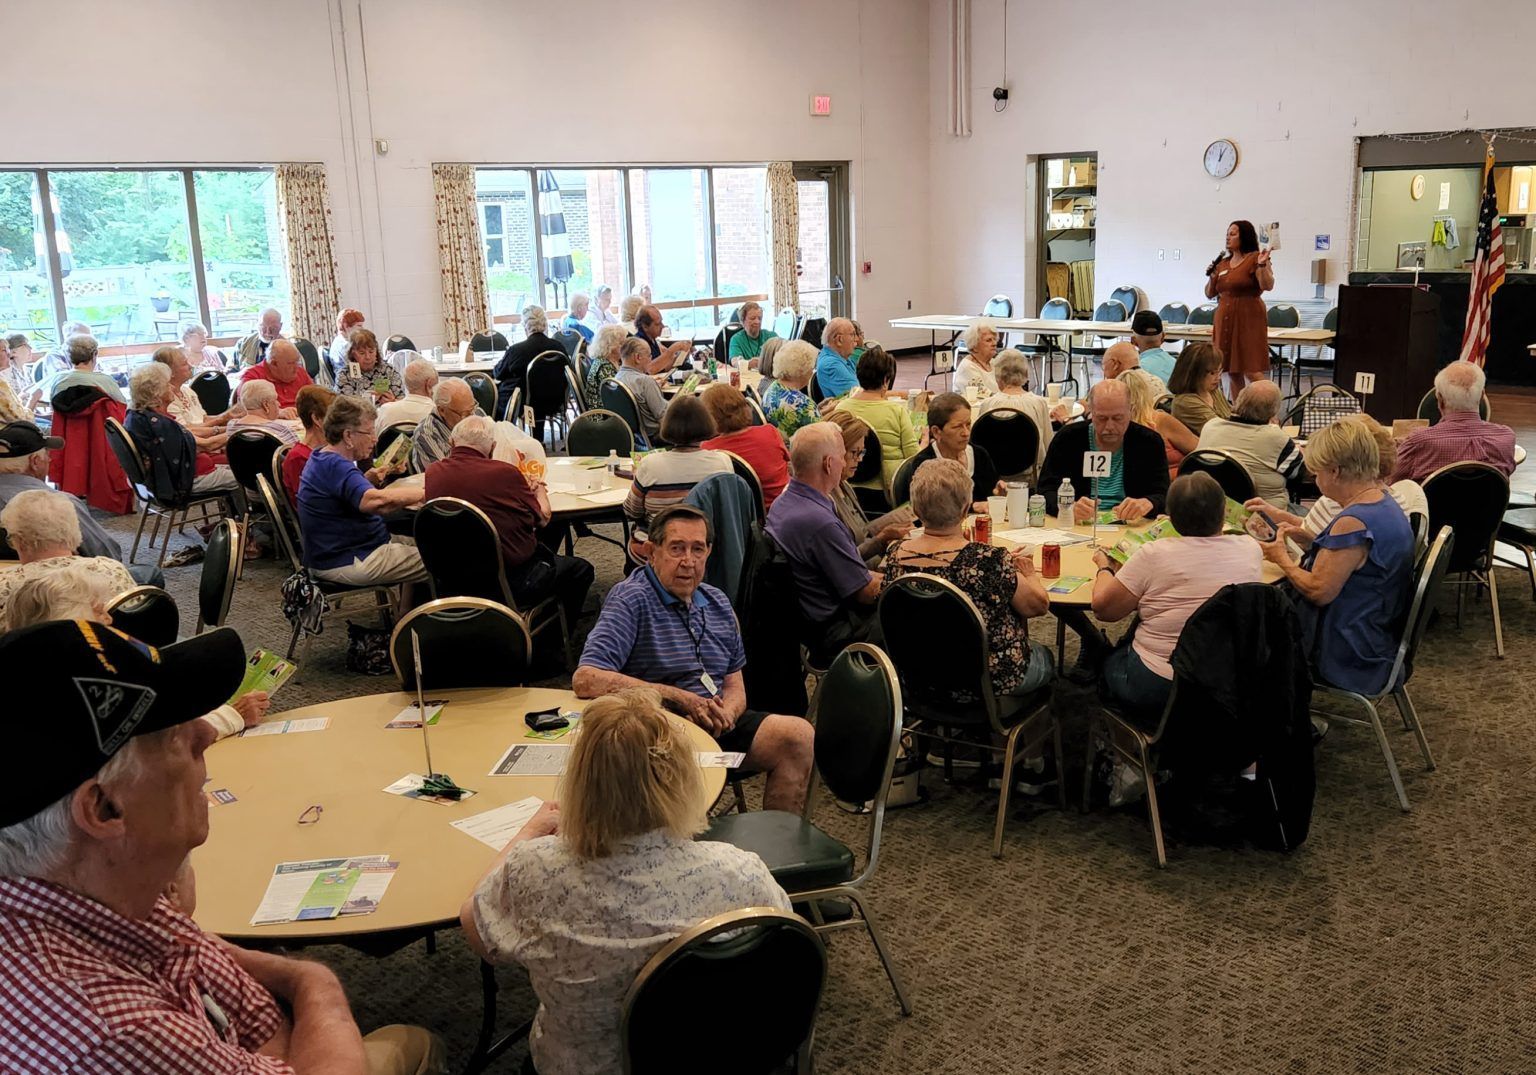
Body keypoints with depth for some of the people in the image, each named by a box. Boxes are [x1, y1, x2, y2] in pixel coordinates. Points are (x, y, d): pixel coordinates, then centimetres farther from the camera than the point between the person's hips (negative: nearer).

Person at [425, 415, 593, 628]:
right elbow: (542, 519, -5)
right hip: (512, 581, -6)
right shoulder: (504, 472, -20)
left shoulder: (433, 473, -5)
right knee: (581, 570, 18)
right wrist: (540, 491, 17)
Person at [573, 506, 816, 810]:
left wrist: (726, 714, -8)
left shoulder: (717, 603, 16)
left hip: (718, 726, 7)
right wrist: (680, 699, -18)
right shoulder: (630, 600, -7)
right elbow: (585, 680, -21)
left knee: (798, 734, -16)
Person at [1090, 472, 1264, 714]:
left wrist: (1105, 567, 8)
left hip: (1156, 689, -5)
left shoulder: (1154, 555, -16)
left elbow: (1103, 608, -9)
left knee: (1109, 660, 26)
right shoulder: (1251, 549, -4)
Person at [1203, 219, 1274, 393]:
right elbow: (1210, 294, 19)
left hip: (1248, 319, -7)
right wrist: (1211, 277, 1)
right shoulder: (1222, 263, 14)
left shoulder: (1254, 259, -5)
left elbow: (1268, 286, -16)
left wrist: (1263, 265, -30)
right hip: (1225, 319, 7)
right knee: (1232, 372, 9)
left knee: (1252, 371, -13)